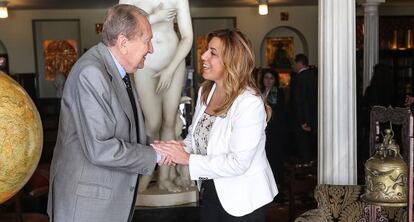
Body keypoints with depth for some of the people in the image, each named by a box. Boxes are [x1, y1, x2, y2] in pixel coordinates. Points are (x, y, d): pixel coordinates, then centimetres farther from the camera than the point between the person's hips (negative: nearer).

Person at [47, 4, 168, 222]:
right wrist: (154, 155, -16)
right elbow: (99, 149, -26)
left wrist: (152, 145, -1)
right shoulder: (91, 73, -22)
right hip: (87, 202, -8)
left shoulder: (117, 69, 6)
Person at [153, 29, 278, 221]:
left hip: (243, 200, -6)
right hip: (211, 191, 7)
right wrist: (176, 149, -15)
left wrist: (187, 159, -23)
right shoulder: (205, 91, 1)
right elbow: (195, 136, 7)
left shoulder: (250, 103, -24)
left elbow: (238, 163, -26)